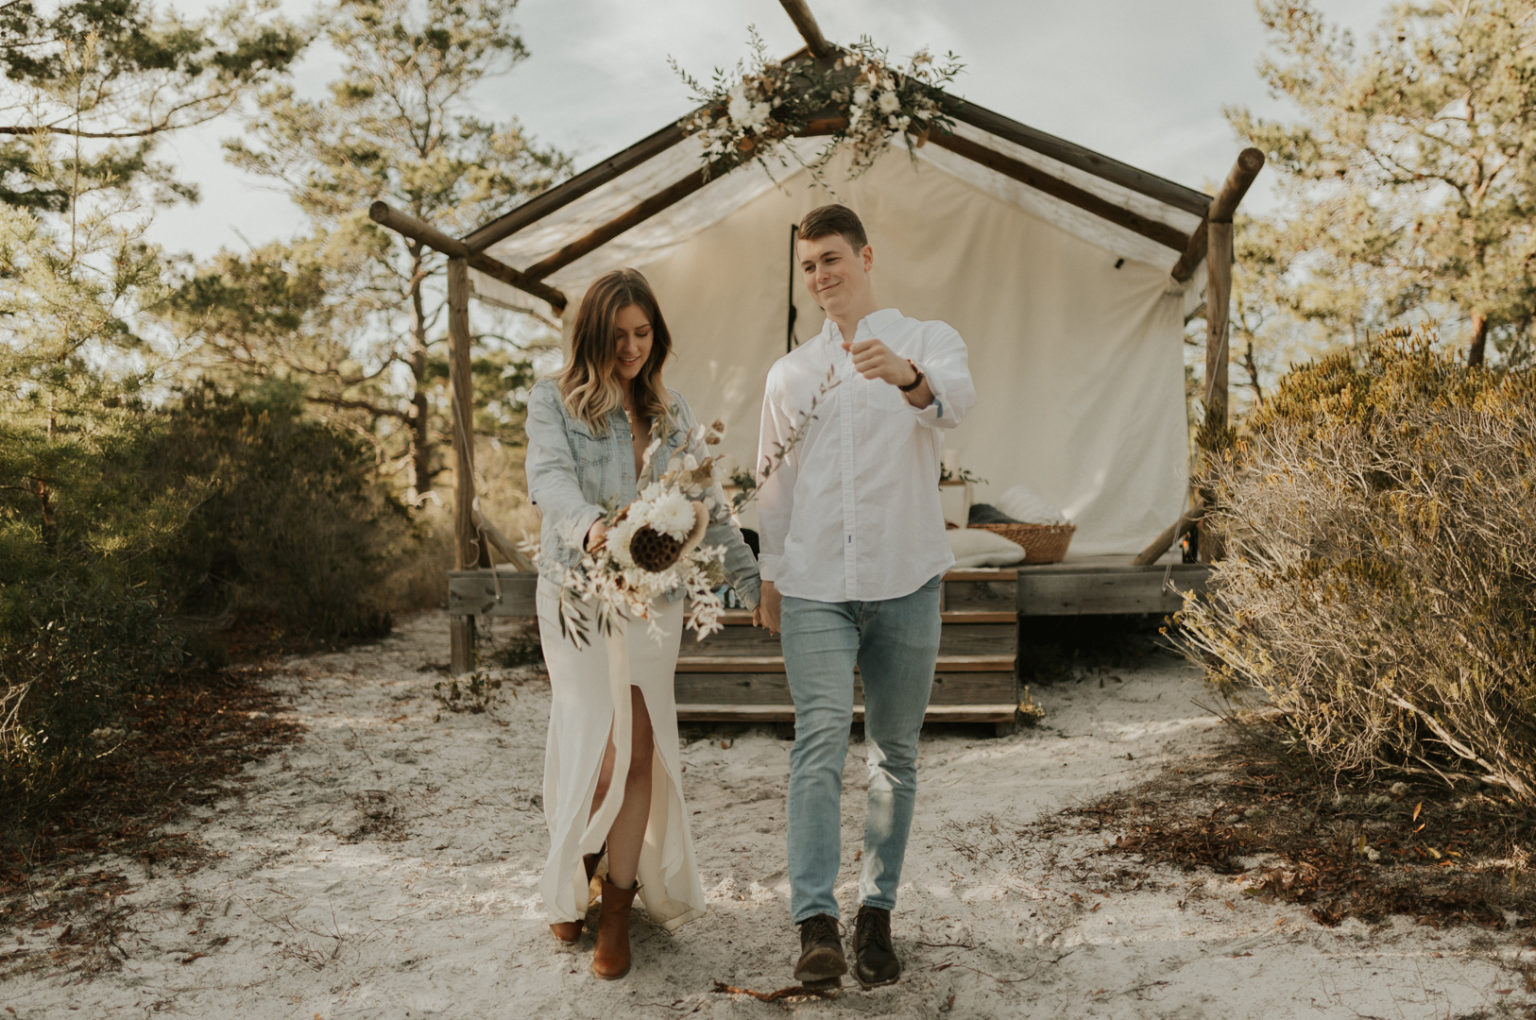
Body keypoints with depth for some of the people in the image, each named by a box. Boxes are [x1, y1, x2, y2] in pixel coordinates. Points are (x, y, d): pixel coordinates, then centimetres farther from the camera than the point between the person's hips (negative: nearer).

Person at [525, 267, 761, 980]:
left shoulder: (670, 414, 14)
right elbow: (549, 477, -17)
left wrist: (750, 581, 7)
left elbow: (707, 504, 13)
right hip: (578, 593, -3)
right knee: (595, 749, -2)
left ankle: (619, 911, 11)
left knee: (639, 752, 0)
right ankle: (572, 886, 25)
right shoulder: (554, 401, 2)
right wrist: (589, 525, -38)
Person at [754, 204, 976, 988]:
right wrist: (769, 576, 16)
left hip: (903, 579, -1)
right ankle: (815, 924, -13)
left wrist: (907, 376, -41)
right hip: (814, 584, 2)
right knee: (819, 738, -12)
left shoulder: (928, 342, 4)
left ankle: (876, 915, 16)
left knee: (895, 751, 5)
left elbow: (953, 402, -20)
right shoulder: (789, 373, 15)